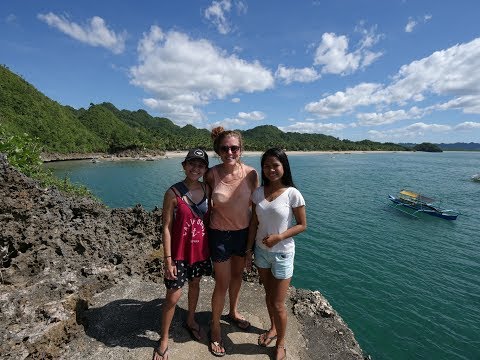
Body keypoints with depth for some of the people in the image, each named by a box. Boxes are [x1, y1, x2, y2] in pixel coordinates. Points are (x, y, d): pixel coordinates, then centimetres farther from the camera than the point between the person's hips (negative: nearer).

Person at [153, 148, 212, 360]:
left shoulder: (206, 189, -4)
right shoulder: (173, 193, -17)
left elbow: (208, 218, 5)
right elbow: (166, 228, -13)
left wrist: (211, 246, 6)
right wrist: (168, 259, -13)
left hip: (201, 249, 5)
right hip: (180, 253, -4)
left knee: (195, 284, 23)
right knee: (173, 296, 6)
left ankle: (190, 320, 50)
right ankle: (163, 341, 32)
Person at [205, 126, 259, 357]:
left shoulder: (251, 173, -14)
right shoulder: (211, 174, -18)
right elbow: (206, 203, -1)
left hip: (244, 232, 3)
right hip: (220, 234, -3)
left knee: (237, 275, 24)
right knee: (222, 284, 10)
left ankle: (233, 312, 53)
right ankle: (215, 328, 38)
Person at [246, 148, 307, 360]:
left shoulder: (292, 194, -17)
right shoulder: (258, 193, -5)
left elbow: (302, 225, -9)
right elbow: (254, 224, 1)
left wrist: (279, 237, -20)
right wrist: (249, 251, 3)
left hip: (282, 254, -4)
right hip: (261, 251, 4)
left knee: (278, 304, 8)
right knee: (268, 295, 23)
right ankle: (273, 328, 50)